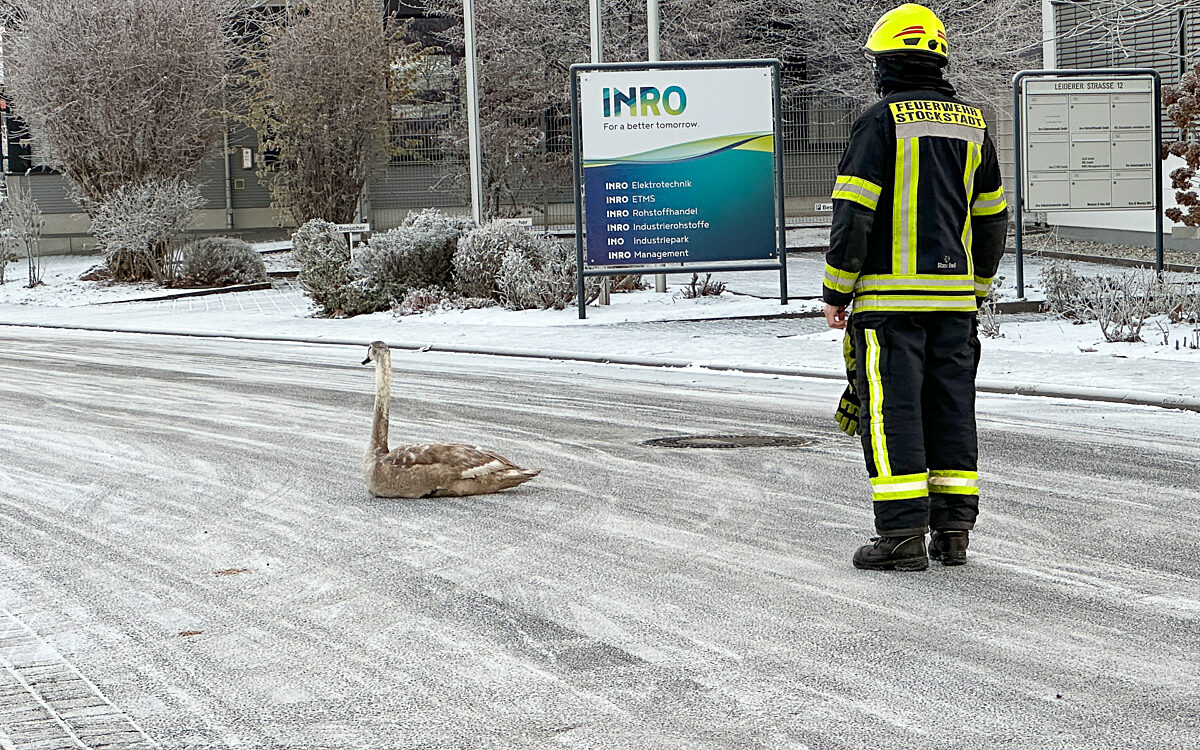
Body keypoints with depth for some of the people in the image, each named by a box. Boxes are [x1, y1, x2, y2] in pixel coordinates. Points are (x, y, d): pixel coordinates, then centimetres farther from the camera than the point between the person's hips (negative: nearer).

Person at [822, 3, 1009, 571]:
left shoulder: (881, 121, -8)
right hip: (954, 298, 6)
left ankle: (903, 537, -5)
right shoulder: (972, 125, 11)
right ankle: (953, 532, 13)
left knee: (891, 413, -3)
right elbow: (992, 217, 16)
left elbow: (854, 213, -12)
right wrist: (978, 287, 25)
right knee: (951, 411, 11)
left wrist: (836, 292, -4)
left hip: (889, 296, -6)